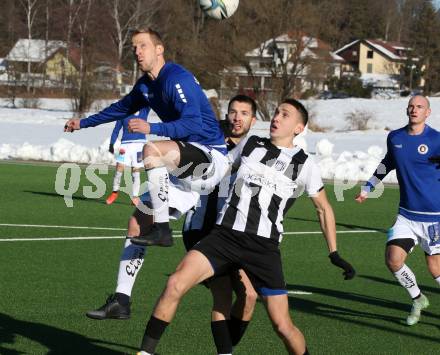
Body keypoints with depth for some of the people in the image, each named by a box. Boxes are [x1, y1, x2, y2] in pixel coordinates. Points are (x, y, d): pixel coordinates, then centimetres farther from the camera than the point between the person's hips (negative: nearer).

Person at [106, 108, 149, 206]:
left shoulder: (144, 110, 7)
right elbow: (116, 129, 10)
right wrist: (111, 144, 4)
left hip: (139, 144, 0)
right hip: (125, 143, 0)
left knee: (136, 171, -1)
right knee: (119, 168, -8)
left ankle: (135, 197, 5)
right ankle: (115, 192, 9)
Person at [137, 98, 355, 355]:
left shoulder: (305, 165, 5)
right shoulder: (250, 144, 12)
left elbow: (324, 209, 15)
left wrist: (334, 254, 13)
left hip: (264, 247, -2)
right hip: (225, 235, 2)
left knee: (283, 325, -6)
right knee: (176, 284, -19)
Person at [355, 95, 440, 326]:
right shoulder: (395, 138, 5)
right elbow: (387, 164, 24)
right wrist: (368, 188, 29)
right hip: (406, 215, 5)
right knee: (393, 260, -6)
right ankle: (418, 300, 19)